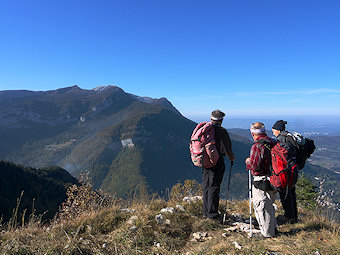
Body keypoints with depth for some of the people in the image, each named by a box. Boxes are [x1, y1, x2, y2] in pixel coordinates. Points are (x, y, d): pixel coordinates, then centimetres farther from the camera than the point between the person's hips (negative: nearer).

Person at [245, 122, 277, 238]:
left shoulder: (257, 146, -20)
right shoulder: (273, 143, 4)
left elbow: (254, 166, -23)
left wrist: (248, 162, -3)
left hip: (262, 183, -8)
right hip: (274, 180, 8)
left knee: (261, 206, 7)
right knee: (269, 205, 24)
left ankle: (266, 233, 18)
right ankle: (273, 228, 36)